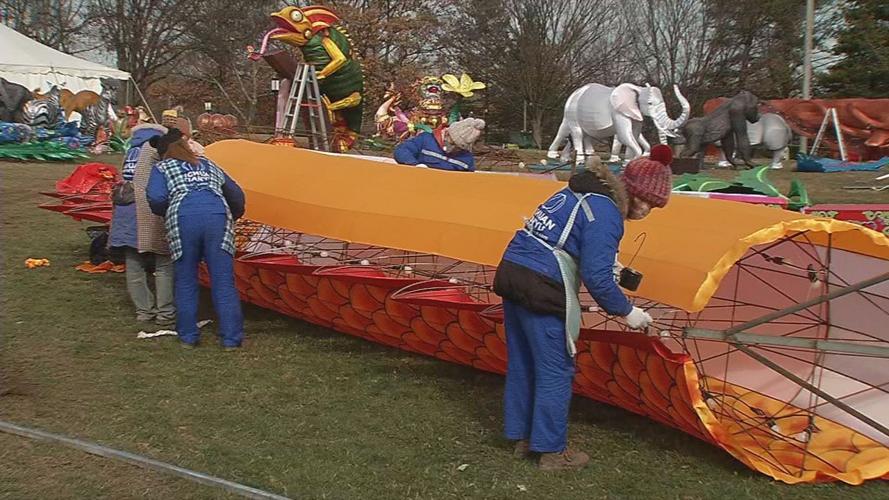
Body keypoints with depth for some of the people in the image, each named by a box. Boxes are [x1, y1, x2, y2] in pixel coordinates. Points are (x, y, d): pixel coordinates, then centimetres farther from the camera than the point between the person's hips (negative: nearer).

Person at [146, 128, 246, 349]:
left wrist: (166, 214, 22)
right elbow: (236, 195, 36)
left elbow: (156, 198, 1)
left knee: (185, 282, 13)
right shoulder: (208, 164, 31)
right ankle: (231, 339, 6)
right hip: (218, 215, 2)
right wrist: (233, 217, 53)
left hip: (184, 218, -2)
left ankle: (188, 336, 19)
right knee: (224, 282, 4)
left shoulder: (161, 168, 20)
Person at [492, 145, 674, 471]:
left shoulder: (579, 191, 15)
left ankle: (522, 437, 32)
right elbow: (597, 277, -17)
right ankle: (551, 452, 16)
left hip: (510, 271, 9)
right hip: (542, 288, -9)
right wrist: (627, 312, -3)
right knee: (555, 371, 5)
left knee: (521, 364, 18)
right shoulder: (606, 215, -13)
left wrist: (609, 266, 23)